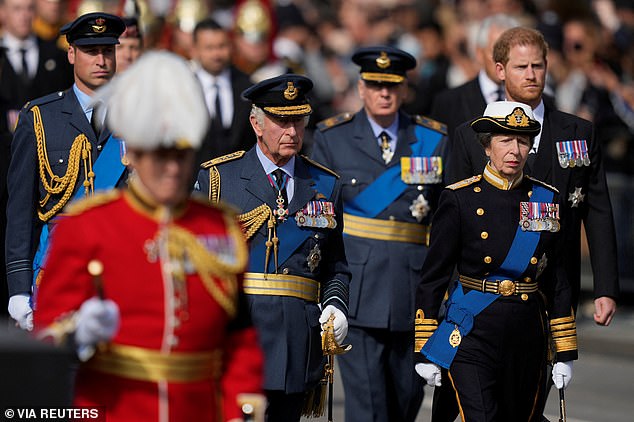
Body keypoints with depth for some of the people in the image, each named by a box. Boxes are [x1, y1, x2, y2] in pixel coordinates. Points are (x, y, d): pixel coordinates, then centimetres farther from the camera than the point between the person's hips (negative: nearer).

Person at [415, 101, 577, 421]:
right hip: (473, 333, -4)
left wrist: (565, 352, 8)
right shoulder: (460, 199, -4)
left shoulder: (547, 199, 6)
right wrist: (424, 351, -3)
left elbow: (557, 279, 10)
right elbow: (433, 276, -1)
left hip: (528, 335, 4)